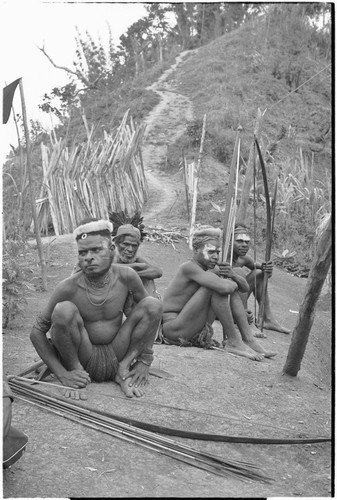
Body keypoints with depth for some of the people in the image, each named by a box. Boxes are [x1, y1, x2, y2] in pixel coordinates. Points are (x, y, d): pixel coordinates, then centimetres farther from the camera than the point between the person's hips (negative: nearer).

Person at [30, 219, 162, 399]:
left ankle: (124, 368, -3)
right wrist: (62, 374, -19)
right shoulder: (68, 288, -18)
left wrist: (145, 361, -4)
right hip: (82, 358, -2)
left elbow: (150, 312, 1)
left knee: (153, 304, -14)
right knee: (64, 309, -29)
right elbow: (37, 332, -10)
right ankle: (75, 369, -5)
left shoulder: (126, 276, -13)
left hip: (116, 356, 2)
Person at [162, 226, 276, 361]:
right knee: (217, 286, -23)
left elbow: (245, 288, 10)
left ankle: (248, 339, -2)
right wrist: (232, 283, -9)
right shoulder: (188, 267, -20)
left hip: (194, 330, 9)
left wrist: (233, 275, -12)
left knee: (229, 284, 3)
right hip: (173, 329, -9)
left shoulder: (211, 267, 7)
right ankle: (234, 342, -14)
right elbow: (224, 288, -33)